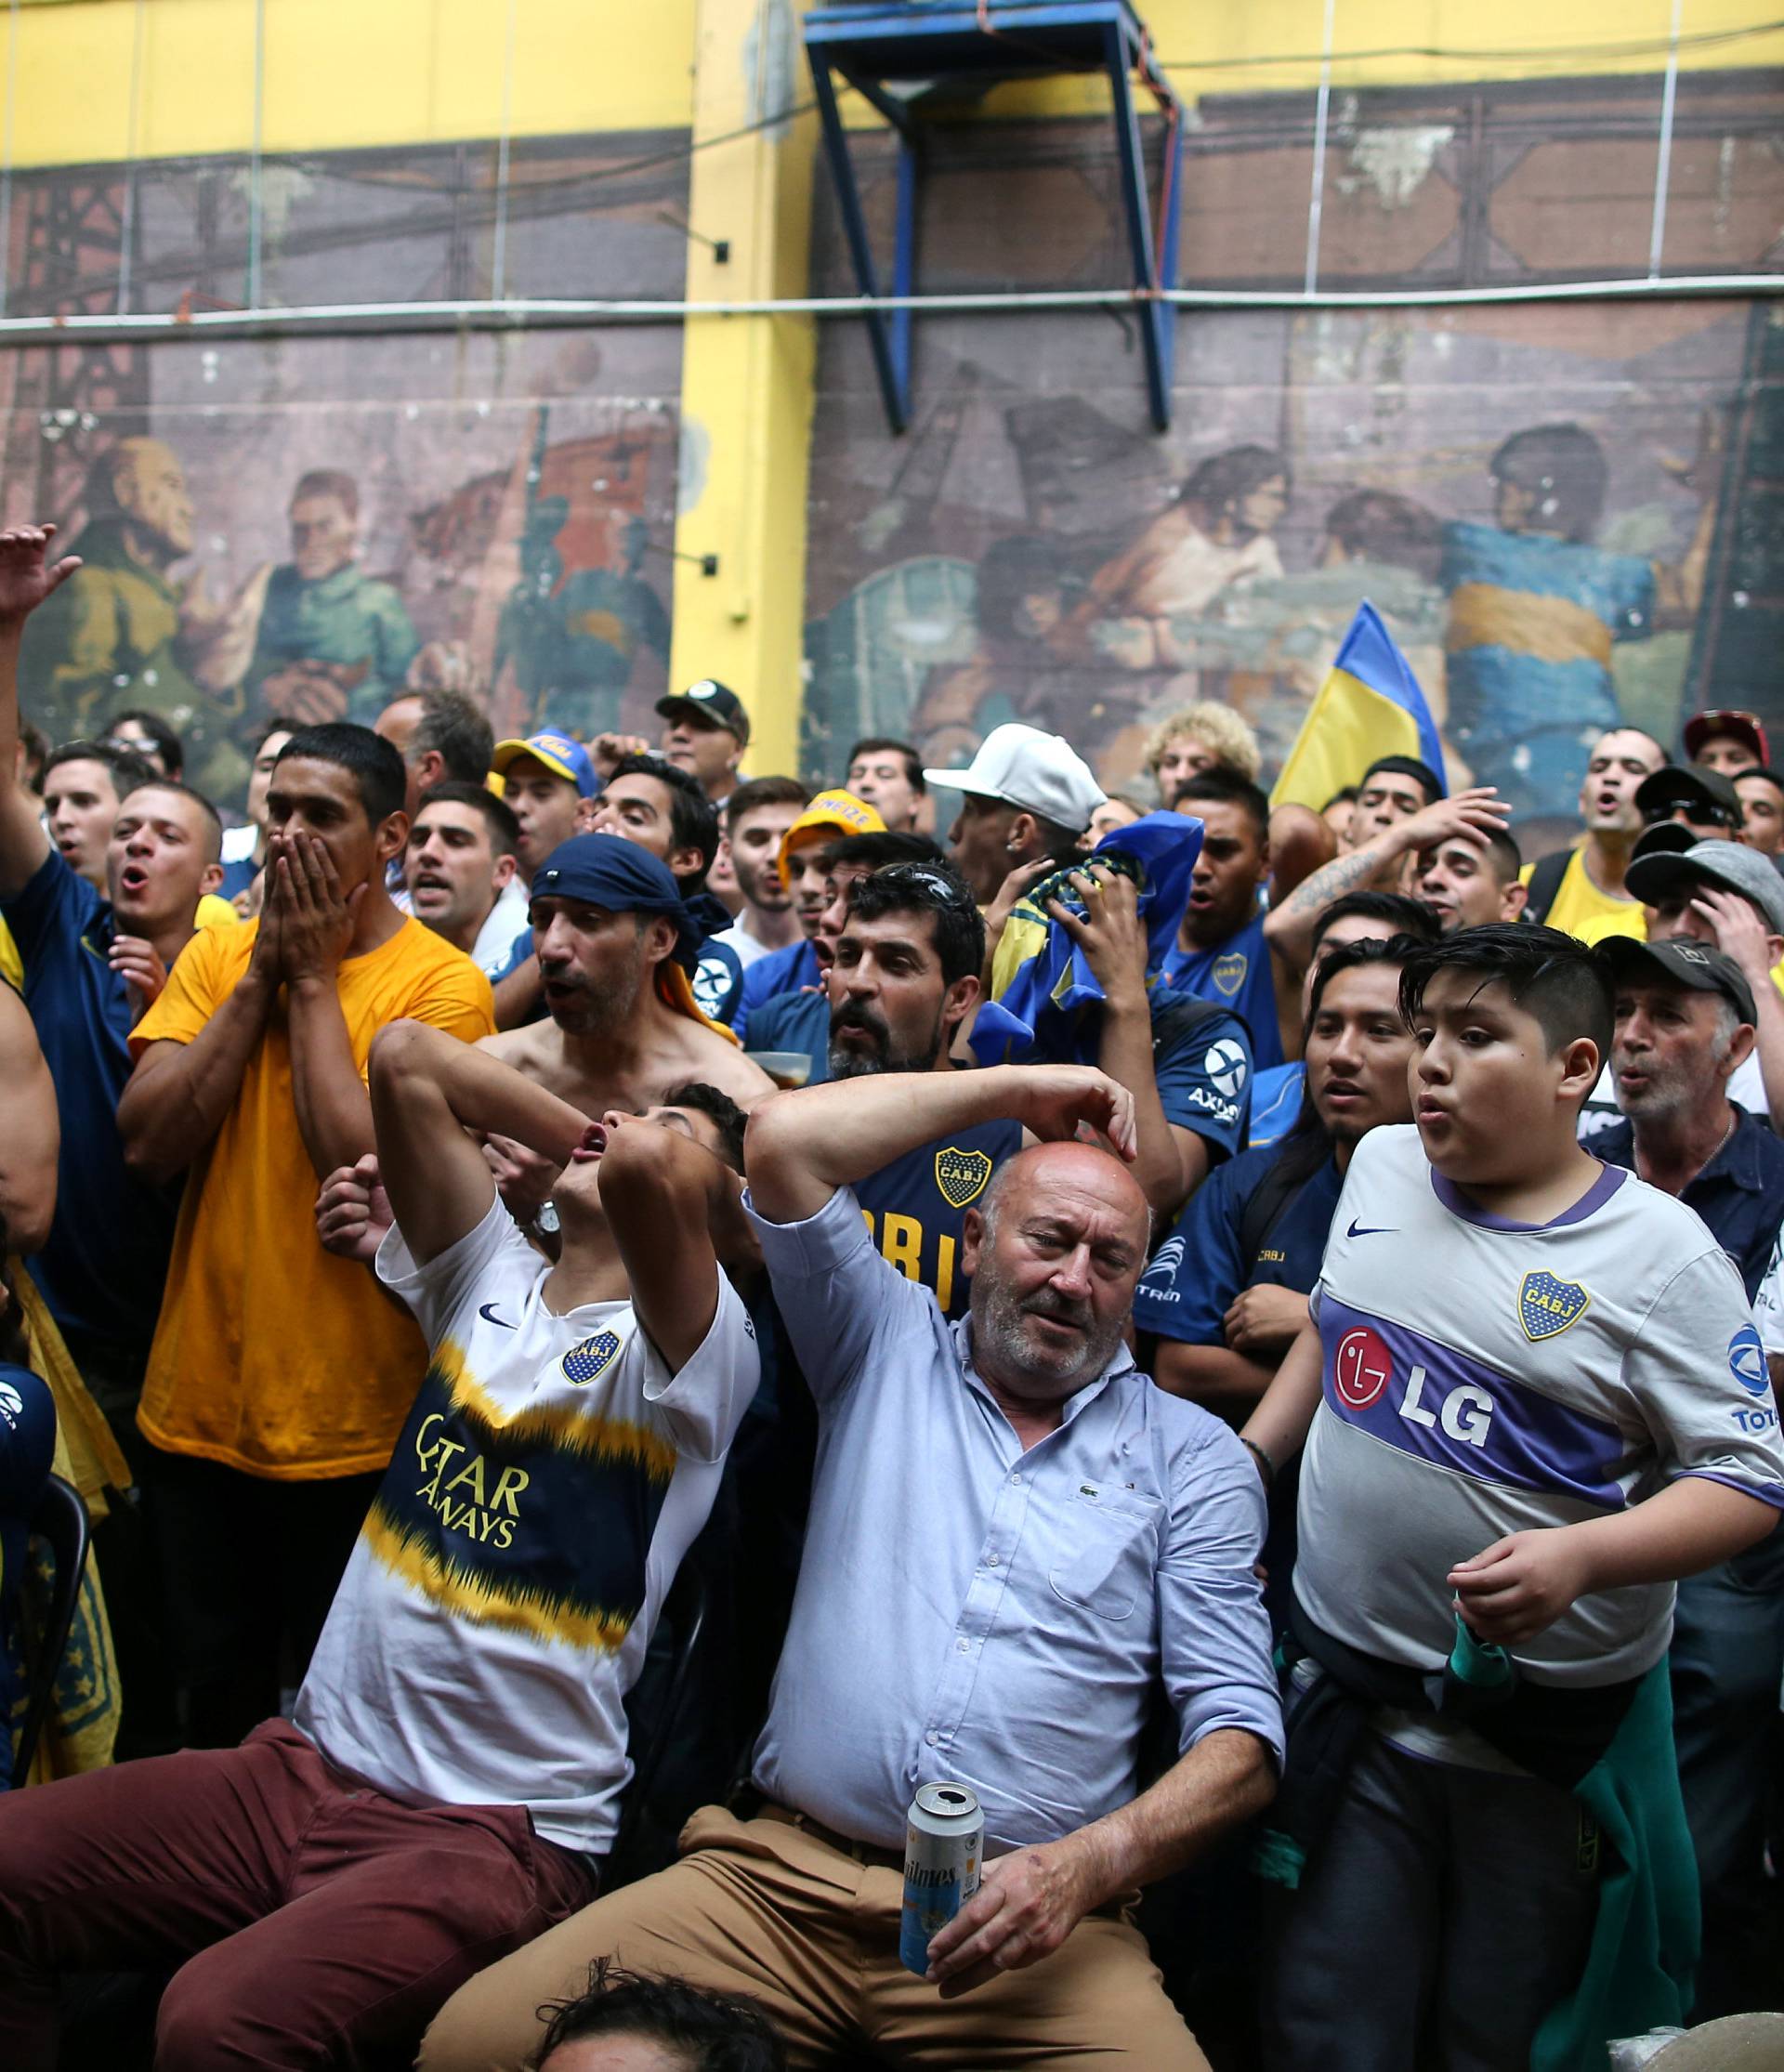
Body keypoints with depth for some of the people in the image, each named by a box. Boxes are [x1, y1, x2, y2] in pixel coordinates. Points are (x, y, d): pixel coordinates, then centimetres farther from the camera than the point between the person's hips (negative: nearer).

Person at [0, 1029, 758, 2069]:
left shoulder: (694, 1341, -8)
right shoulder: (492, 1280, 10)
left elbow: (644, 1167, -29)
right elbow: (405, 1057, 4)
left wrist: (650, 1155, -7)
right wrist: (580, 1131, 8)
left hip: (495, 1832, -6)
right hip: (305, 1767, 6)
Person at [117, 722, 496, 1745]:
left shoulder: (444, 982, -12)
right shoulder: (217, 953, 4)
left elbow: (368, 1168, -22)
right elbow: (148, 1143, -7)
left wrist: (314, 980, -15)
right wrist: (260, 978, -10)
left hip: (350, 1428, -4)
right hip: (202, 1403, 5)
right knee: (216, 1699, 22)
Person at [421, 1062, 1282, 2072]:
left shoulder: (1191, 1457, 10)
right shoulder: (889, 1351, 13)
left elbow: (1241, 1737, 4)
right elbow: (783, 1139, 1)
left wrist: (1085, 1866, -14)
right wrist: (1018, 1086, 7)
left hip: (1026, 1917, -1)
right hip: (781, 1873, 1)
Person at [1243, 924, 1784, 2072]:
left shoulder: (1658, 1250, -13)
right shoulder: (1382, 1165, 3)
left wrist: (1579, 1556, -28)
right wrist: (1248, 1460, 12)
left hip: (1550, 1730, -3)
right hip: (1346, 1686, 4)